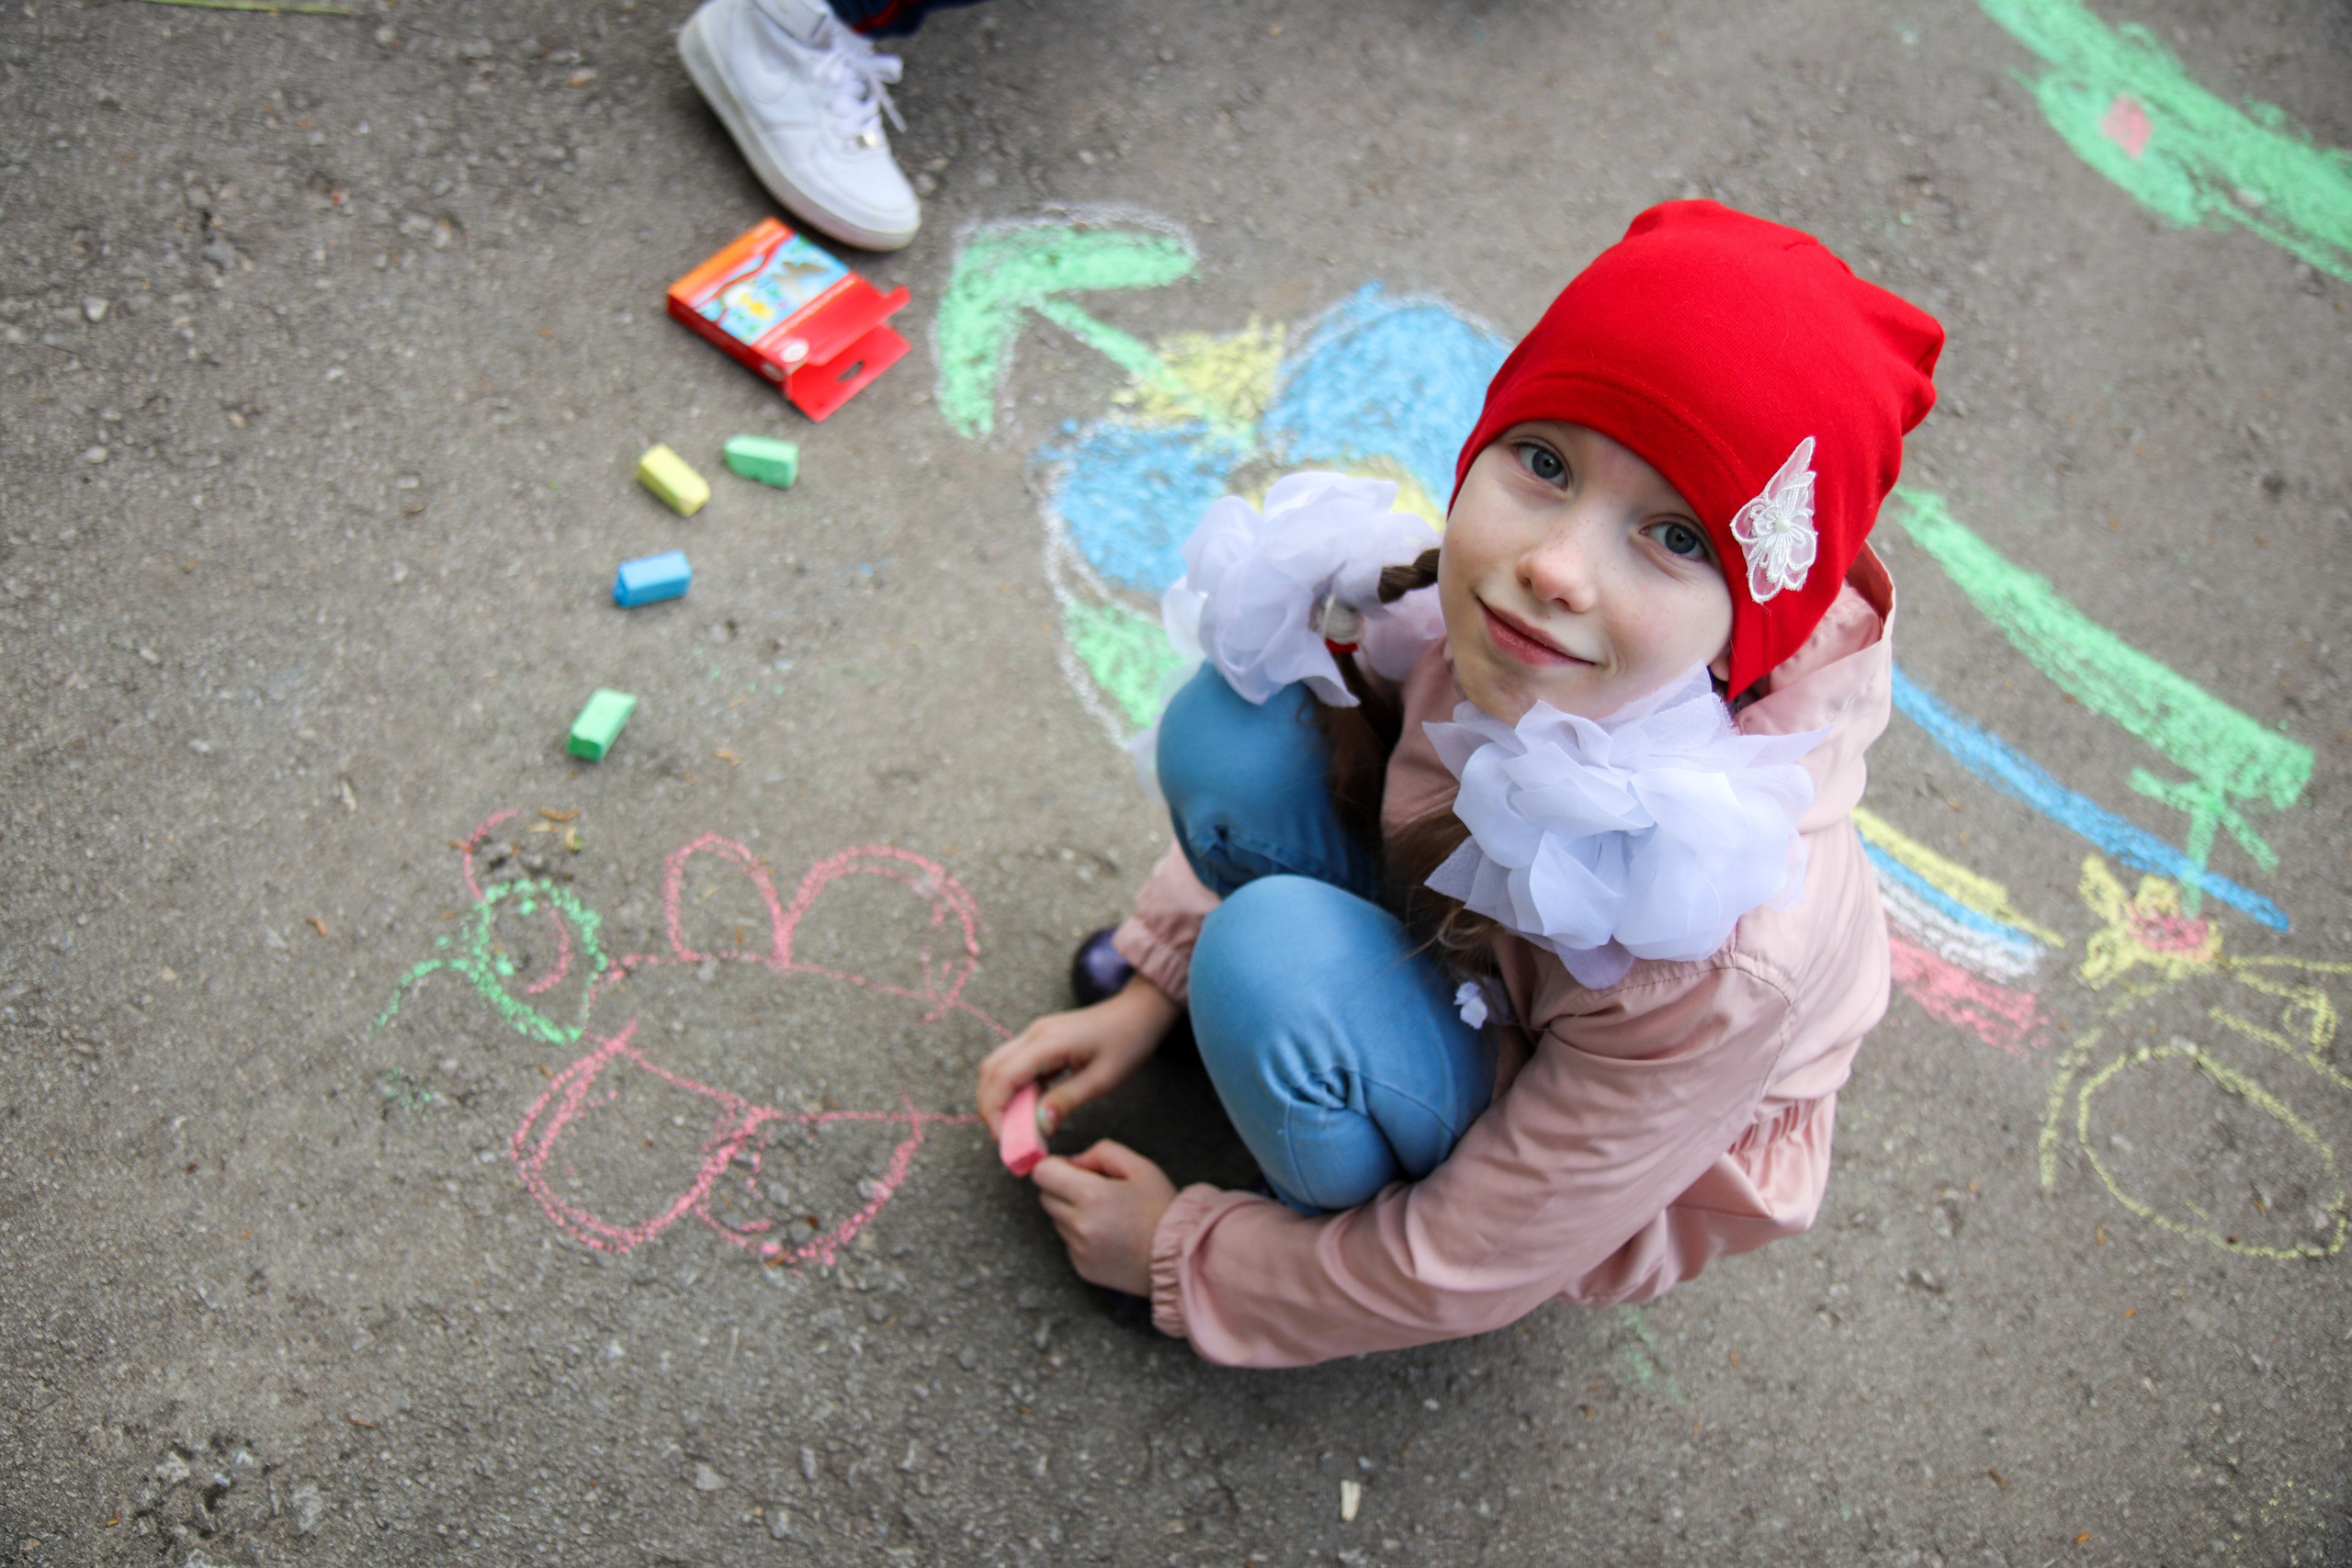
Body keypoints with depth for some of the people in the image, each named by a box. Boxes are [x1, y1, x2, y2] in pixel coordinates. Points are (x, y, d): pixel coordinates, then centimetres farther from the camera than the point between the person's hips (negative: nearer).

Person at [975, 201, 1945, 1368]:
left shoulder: (1725, 957, -41)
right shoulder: (1493, 606, -27)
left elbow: (1468, 1269, -26)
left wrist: (1177, 1257, -13)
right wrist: (1152, 985, 0)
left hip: (1604, 1193, -4)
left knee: (1274, 962, -31)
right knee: (1232, 732, -19)